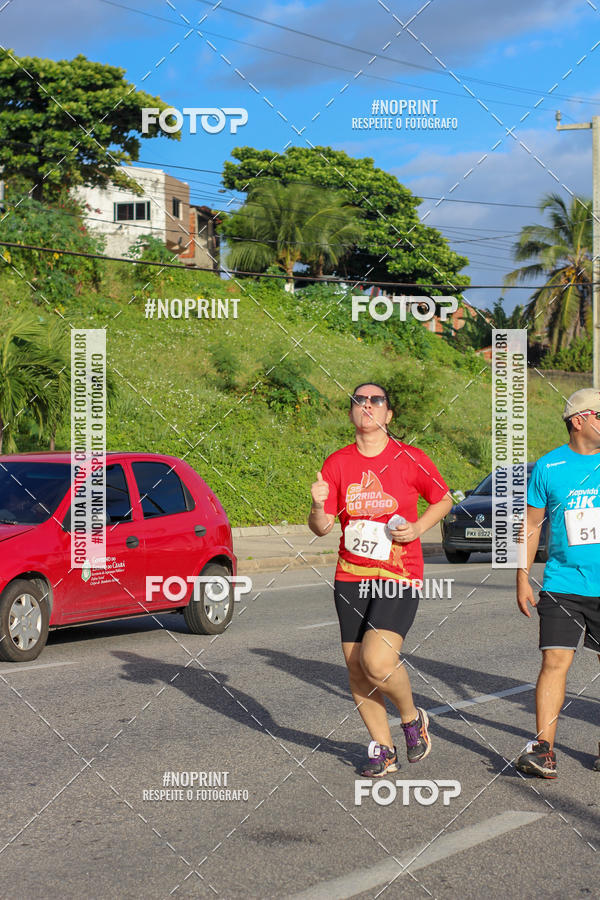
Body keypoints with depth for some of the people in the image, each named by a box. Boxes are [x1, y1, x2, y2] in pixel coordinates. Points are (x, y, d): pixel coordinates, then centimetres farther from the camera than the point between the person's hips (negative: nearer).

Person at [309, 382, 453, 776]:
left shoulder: (411, 459, -4)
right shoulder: (337, 463, 3)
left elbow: (444, 499, 11)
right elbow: (321, 527, 3)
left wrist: (418, 528, -7)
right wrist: (318, 507, -19)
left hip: (399, 578, -4)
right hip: (351, 578, 4)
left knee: (378, 662, -20)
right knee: (357, 669, 5)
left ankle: (413, 718, 9)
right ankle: (383, 749, 23)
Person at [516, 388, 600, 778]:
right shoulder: (548, 467, 1)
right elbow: (531, 524, 8)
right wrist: (522, 578, 4)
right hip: (562, 584, -1)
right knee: (555, 662, -8)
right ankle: (543, 748, -5)